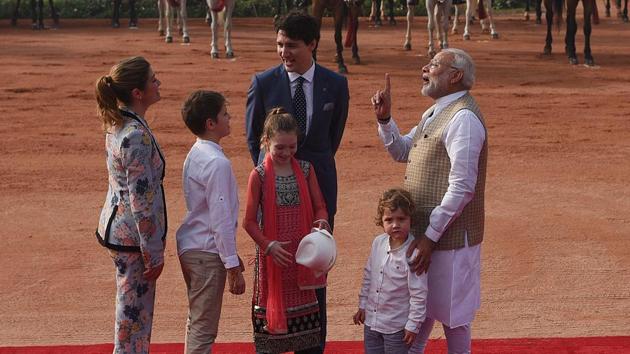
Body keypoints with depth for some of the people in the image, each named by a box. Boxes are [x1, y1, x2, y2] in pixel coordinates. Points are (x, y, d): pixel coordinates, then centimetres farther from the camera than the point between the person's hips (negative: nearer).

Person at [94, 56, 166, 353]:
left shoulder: (118, 124, 6)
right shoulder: (137, 135, -24)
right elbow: (142, 200, -23)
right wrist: (153, 253, -17)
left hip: (118, 225, 9)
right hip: (133, 235, -9)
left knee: (135, 309, 20)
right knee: (135, 312, 2)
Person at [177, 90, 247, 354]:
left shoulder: (195, 155, 9)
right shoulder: (217, 163, -20)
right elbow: (221, 220, -21)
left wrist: (231, 256, 21)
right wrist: (233, 267, -17)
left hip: (189, 247, 10)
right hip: (207, 253, -10)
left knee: (196, 322, 20)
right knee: (204, 329, -2)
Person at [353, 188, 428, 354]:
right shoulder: (378, 242, -3)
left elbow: (419, 294, -18)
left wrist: (413, 325, -15)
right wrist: (362, 305, 14)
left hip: (397, 327, -6)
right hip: (371, 321, 6)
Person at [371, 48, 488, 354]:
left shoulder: (462, 118, -20)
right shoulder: (435, 113, 12)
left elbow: (462, 188, -24)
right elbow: (402, 152, 22)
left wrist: (430, 236, -22)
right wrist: (384, 119, 5)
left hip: (448, 236, -9)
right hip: (424, 230, 9)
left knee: (450, 313, 6)